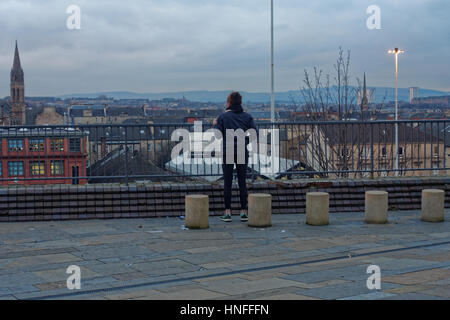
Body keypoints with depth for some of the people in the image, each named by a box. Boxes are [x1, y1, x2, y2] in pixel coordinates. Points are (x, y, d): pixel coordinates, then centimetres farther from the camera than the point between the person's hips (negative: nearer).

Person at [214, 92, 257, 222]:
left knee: (227, 183, 1)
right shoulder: (247, 117, 5)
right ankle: (244, 212, 7)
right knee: (242, 182, 6)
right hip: (242, 152, 2)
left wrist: (215, 124, 12)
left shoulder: (223, 117, -3)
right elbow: (254, 133, -1)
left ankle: (227, 213, 0)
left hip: (227, 152, -2)